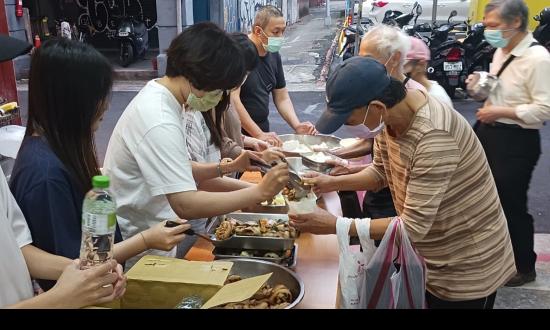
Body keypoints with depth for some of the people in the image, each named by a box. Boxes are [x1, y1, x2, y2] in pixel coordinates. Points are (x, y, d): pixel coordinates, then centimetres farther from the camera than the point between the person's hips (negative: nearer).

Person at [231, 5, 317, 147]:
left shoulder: (274, 55, 7)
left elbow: (282, 98, 11)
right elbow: (232, 99, -23)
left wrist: (297, 126, -5)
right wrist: (259, 135, -25)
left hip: (263, 131, 7)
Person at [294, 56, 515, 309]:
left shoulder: (433, 137, -36)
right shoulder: (390, 114, -9)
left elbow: (413, 226, -33)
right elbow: (381, 172, 7)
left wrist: (335, 225, -29)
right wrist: (332, 182, -8)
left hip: (466, 269, -7)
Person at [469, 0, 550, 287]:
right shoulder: (501, 52, 7)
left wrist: (500, 112, -23)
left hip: (516, 141, -8)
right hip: (489, 132, 9)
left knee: (511, 204, 4)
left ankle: (524, 267, 26)